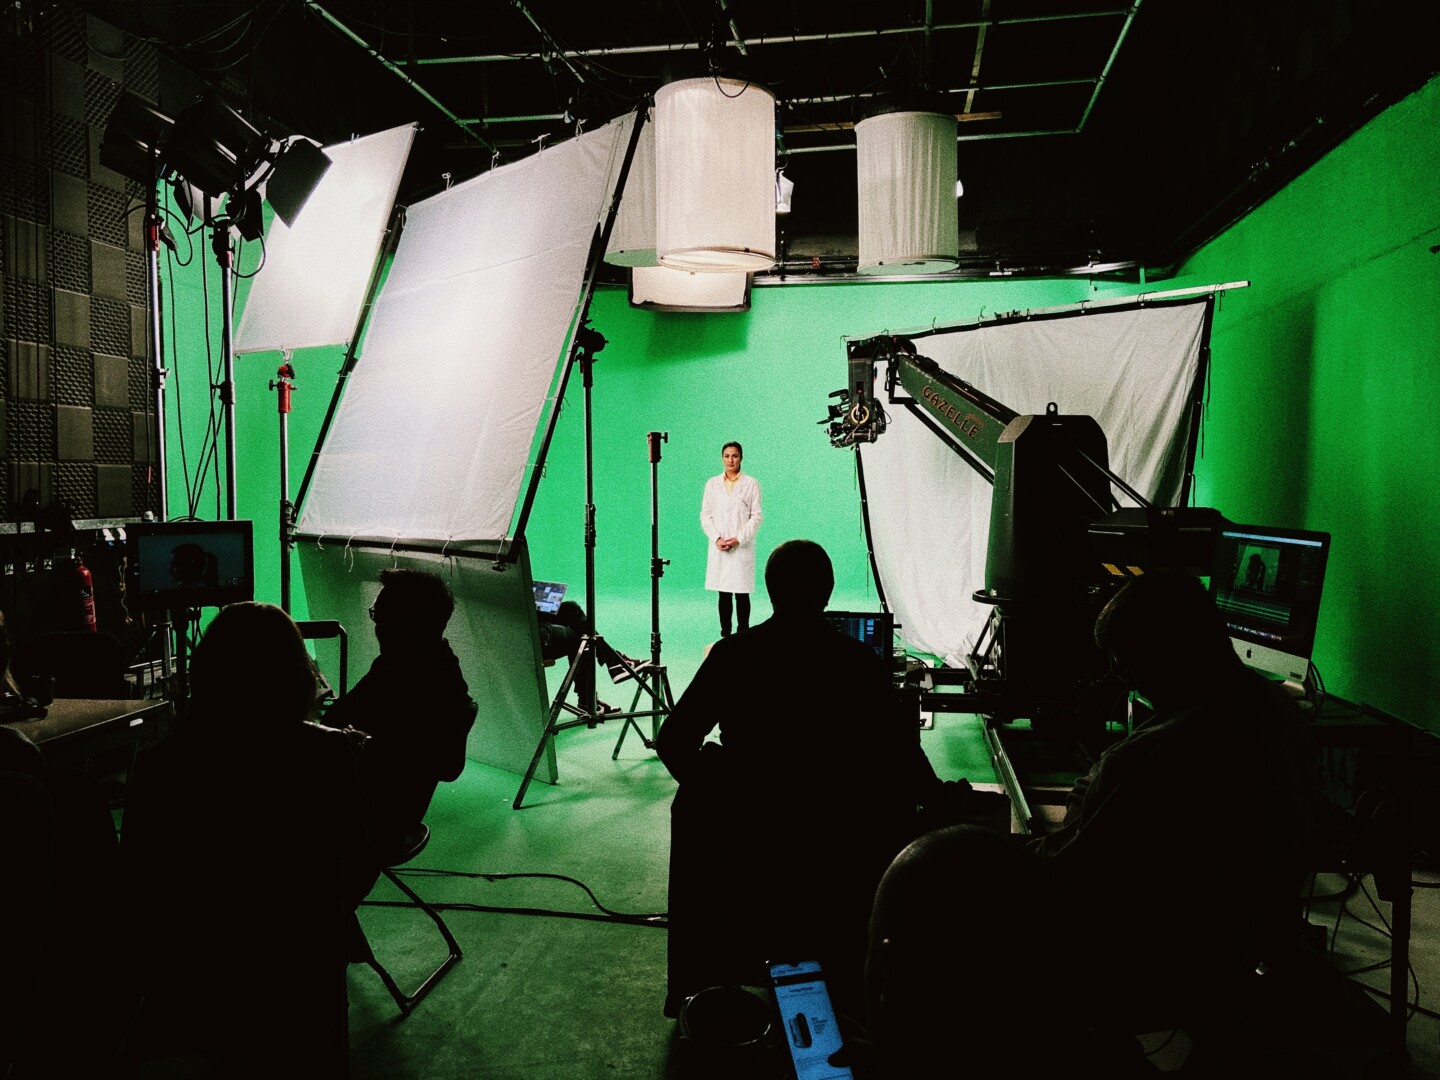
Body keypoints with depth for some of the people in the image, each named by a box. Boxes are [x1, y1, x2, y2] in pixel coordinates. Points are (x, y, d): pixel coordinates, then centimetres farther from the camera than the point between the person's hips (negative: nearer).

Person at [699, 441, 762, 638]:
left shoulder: (751, 484, 2)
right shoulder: (712, 484, 9)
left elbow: (756, 517, -1)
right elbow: (705, 515, 7)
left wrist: (738, 539, -11)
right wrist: (716, 539, -7)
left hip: (742, 547, -2)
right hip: (719, 548, 2)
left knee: (742, 594, -1)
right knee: (724, 594, 5)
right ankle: (725, 634, 10)